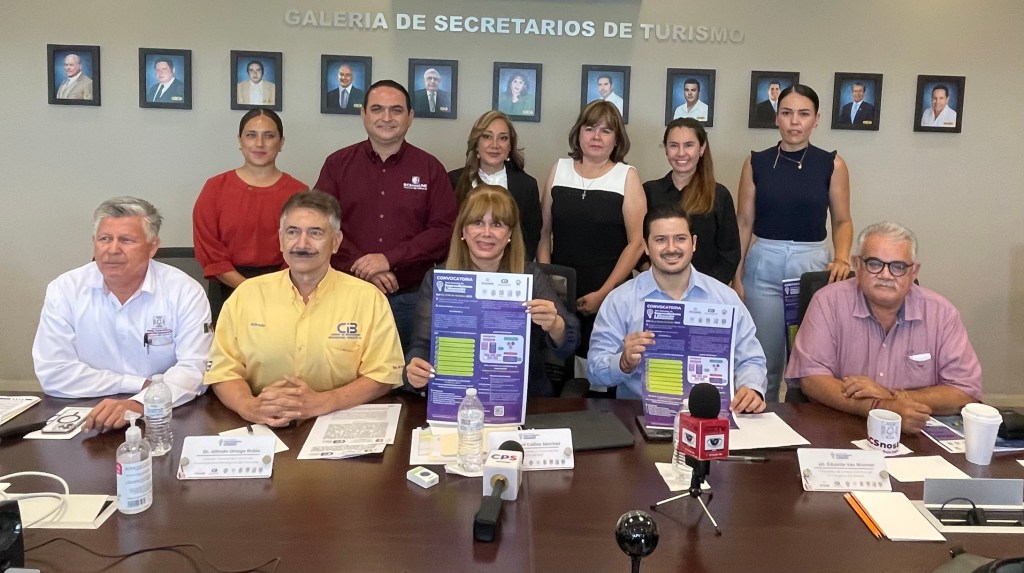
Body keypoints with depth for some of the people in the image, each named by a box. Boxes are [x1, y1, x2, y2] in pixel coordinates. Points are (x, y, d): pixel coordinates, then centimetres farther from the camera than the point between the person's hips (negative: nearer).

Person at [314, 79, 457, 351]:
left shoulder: (430, 168, 5)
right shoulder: (337, 164, 7)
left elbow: (445, 229, -3)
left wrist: (390, 259, -13)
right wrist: (362, 266, -14)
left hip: (411, 298, 0)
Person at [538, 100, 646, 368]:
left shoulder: (627, 176, 0)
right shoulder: (559, 169, 8)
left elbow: (637, 242, -4)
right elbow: (544, 231, 10)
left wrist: (604, 293, -8)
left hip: (609, 297, -2)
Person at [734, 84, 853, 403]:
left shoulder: (831, 164, 1)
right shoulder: (756, 162, 2)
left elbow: (842, 221, 7)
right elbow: (744, 222, 4)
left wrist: (842, 259, -11)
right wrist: (736, 276, 1)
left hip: (813, 265, 0)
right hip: (764, 266, 0)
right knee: (764, 361, 6)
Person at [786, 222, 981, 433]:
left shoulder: (941, 312, 0)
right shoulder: (828, 302, -6)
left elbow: (966, 393, -3)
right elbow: (811, 378, -12)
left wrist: (893, 396, -14)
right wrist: (881, 407, -23)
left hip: (916, 437, 3)